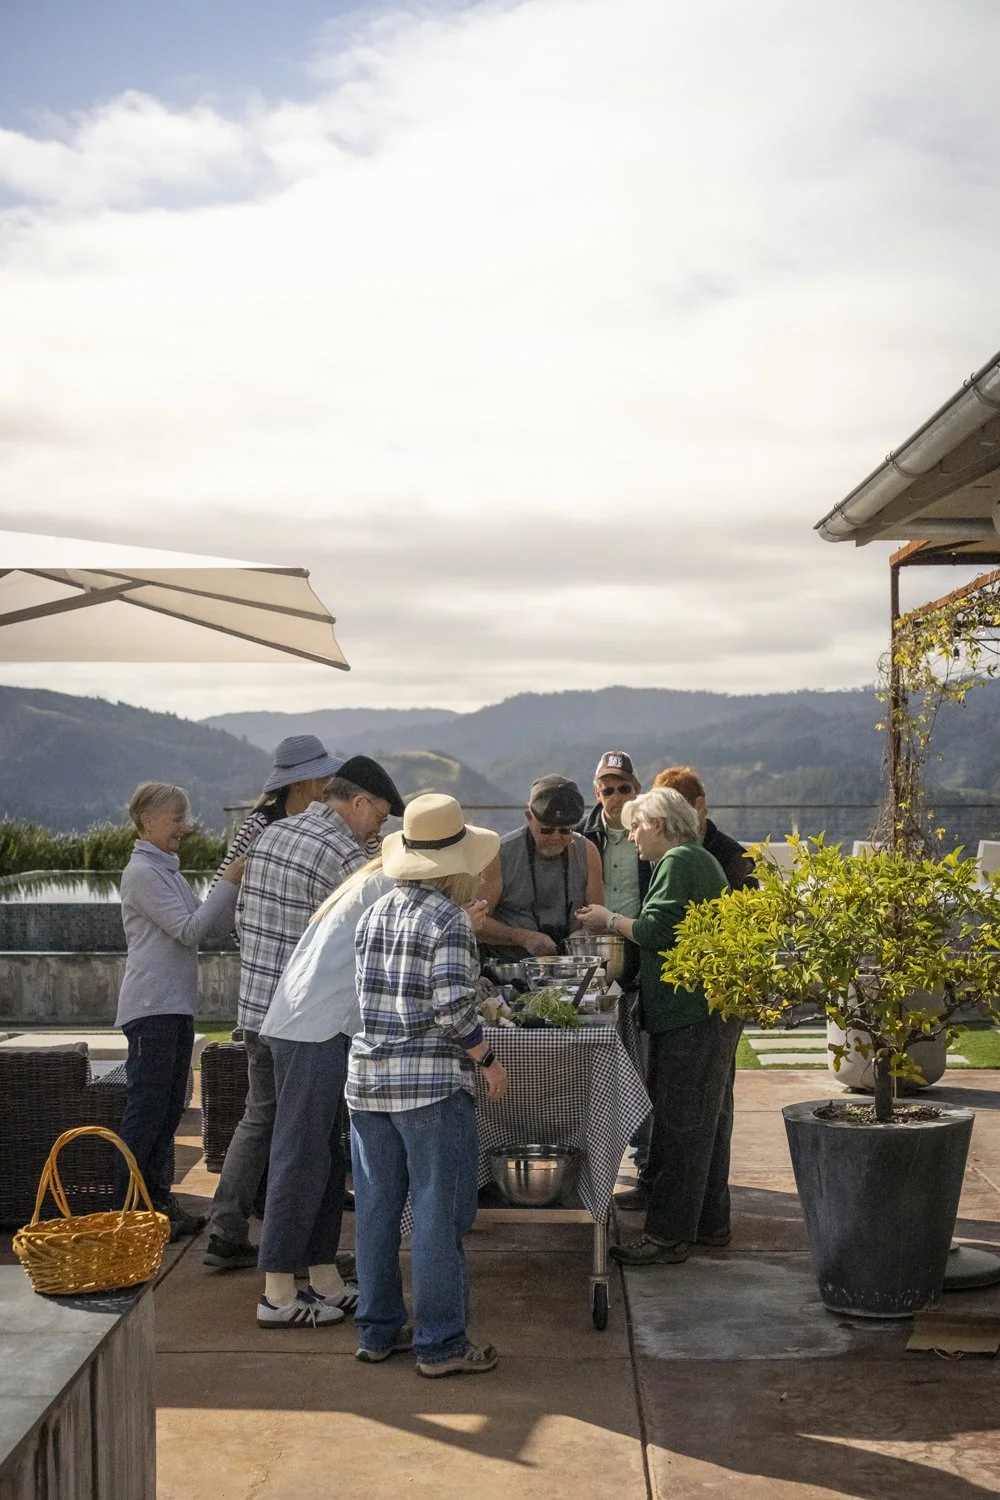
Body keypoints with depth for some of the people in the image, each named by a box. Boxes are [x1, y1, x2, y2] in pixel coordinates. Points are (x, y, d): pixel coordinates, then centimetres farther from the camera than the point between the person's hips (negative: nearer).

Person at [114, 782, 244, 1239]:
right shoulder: (142, 872, -10)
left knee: (168, 1110, 12)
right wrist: (229, 883, -14)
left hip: (176, 1007, 9)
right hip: (151, 1009, -9)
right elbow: (188, 929, -16)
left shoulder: (168, 870, 19)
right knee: (146, 1109, -6)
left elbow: (215, 925, 14)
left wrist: (240, 885, 1)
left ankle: (157, 1201, 18)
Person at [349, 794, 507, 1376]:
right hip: (432, 1084, -7)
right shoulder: (448, 919, -12)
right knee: (439, 1213, 1)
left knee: (377, 1208, 13)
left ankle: (378, 1330, 23)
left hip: (368, 1079, 7)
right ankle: (440, 1343, 8)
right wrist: (488, 1058, -5)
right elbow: (452, 1009, -18)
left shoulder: (375, 914, 8)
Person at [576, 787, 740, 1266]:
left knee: (680, 1123, -8)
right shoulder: (698, 859, 22)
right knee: (705, 1120, 17)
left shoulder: (679, 863, -12)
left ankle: (667, 1236, -4)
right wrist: (617, 927, 15)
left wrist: (610, 921, -3)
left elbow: (658, 931, -18)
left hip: (691, 1017, -11)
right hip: (712, 1011, 11)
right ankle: (710, 1221, 27)